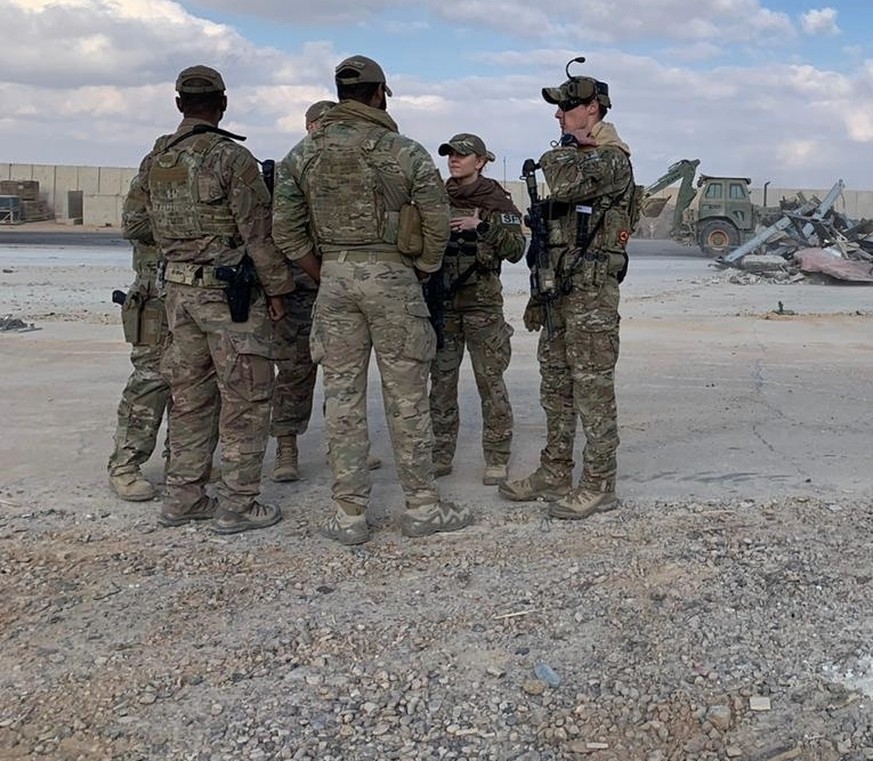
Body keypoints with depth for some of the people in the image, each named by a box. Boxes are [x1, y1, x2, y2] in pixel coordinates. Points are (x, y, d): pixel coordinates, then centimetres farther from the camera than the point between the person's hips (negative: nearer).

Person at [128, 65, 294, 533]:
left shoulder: (154, 162, 8)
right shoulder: (231, 157, -13)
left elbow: (155, 229, 14)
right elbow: (257, 232, -12)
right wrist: (276, 288, -4)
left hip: (179, 290, 7)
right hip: (230, 293, -7)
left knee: (190, 396, 14)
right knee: (245, 399, 1)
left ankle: (182, 498, 20)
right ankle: (236, 505, 5)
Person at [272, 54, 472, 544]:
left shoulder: (304, 154, 6)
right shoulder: (406, 152, -4)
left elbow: (285, 228, 5)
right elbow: (438, 224, -4)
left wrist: (323, 274, 13)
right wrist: (422, 273, 10)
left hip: (334, 276, 3)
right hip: (391, 276, -3)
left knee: (343, 395, 6)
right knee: (407, 396, 4)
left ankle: (350, 515, 10)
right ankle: (422, 507, 12)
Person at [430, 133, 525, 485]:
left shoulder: (496, 201, -1)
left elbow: (516, 249, -8)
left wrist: (483, 227, -19)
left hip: (482, 301, -4)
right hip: (442, 300, 4)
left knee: (490, 380, -2)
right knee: (441, 380, 6)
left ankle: (497, 459, 6)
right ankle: (440, 455, 15)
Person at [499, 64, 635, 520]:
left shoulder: (612, 159, -9)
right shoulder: (575, 159, 19)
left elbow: (565, 185, -30)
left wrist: (557, 154, -7)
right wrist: (539, 295, 20)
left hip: (592, 293, -9)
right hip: (560, 290, 9)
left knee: (592, 389, -4)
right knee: (555, 386, 13)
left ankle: (599, 486, 5)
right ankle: (555, 474, 23)